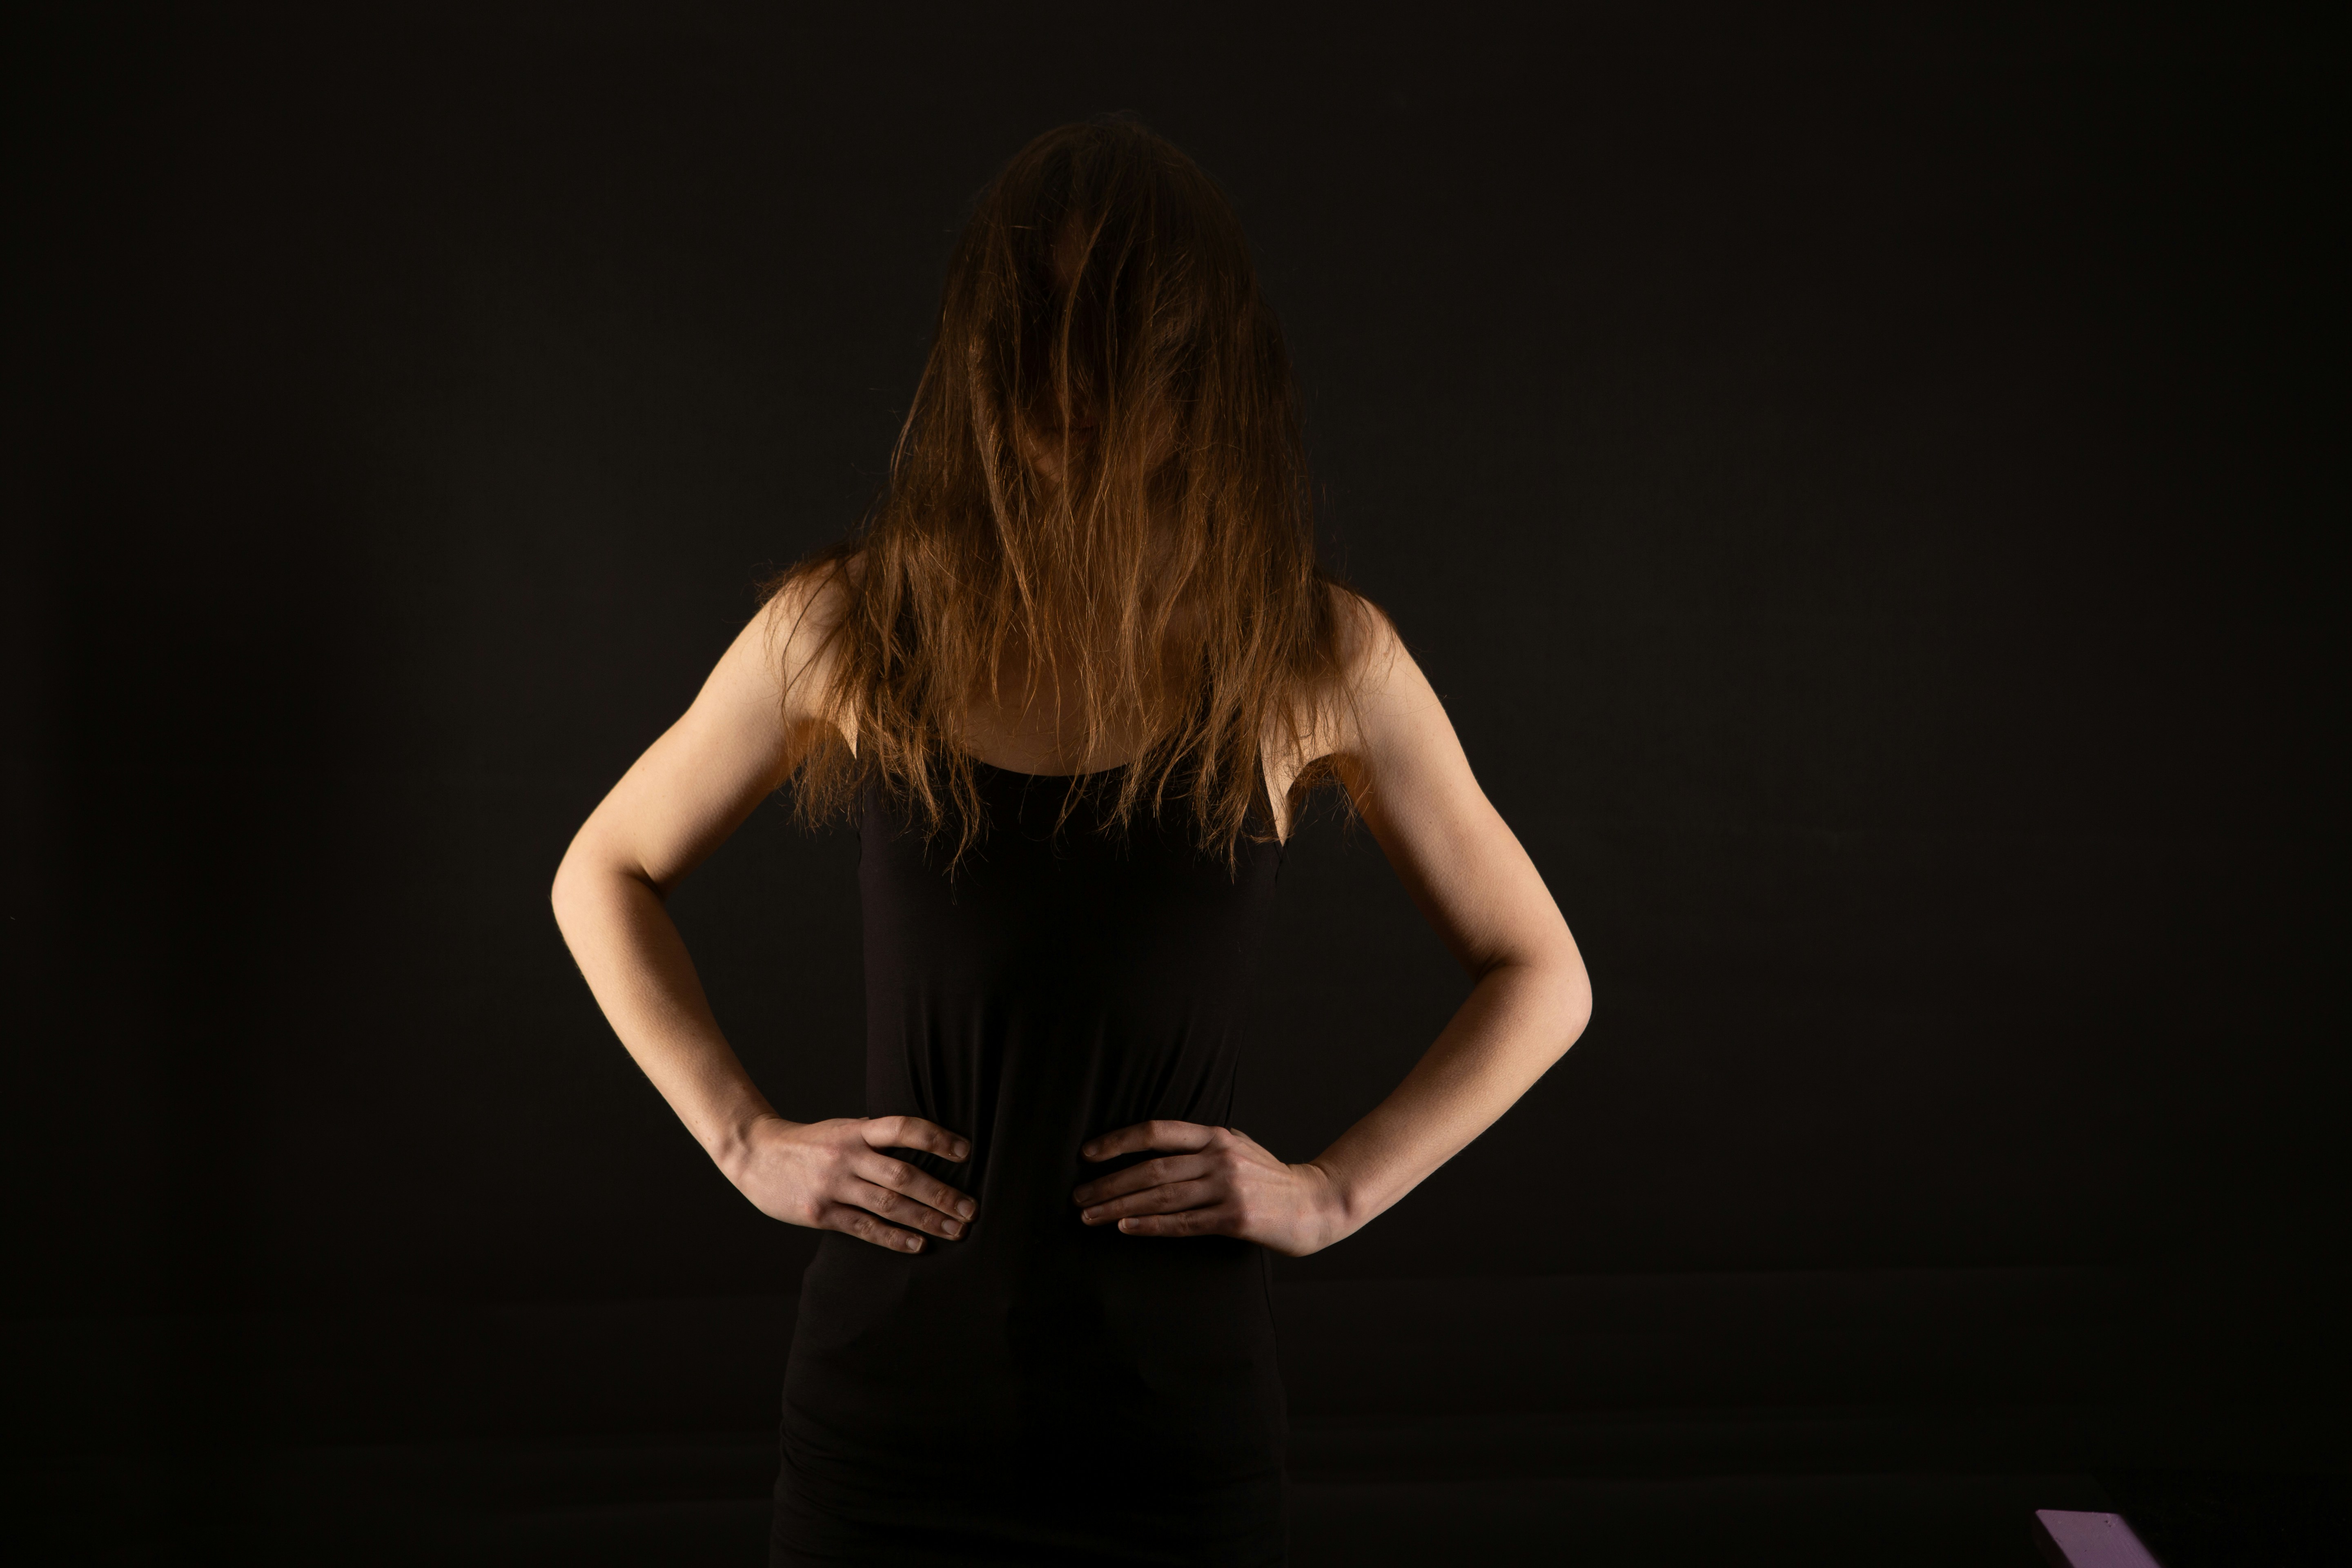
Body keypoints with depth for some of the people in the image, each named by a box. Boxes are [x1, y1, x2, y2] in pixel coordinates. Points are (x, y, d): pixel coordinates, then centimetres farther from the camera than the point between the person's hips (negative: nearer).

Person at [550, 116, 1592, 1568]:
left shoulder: (1319, 661, -8)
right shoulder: (847, 631, -6)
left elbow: (1544, 979, 5)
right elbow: (603, 877, 10)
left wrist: (1336, 1193, -5)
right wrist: (746, 1144, 0)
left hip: (1180, 1419, 0)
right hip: (890, 1407, 1)